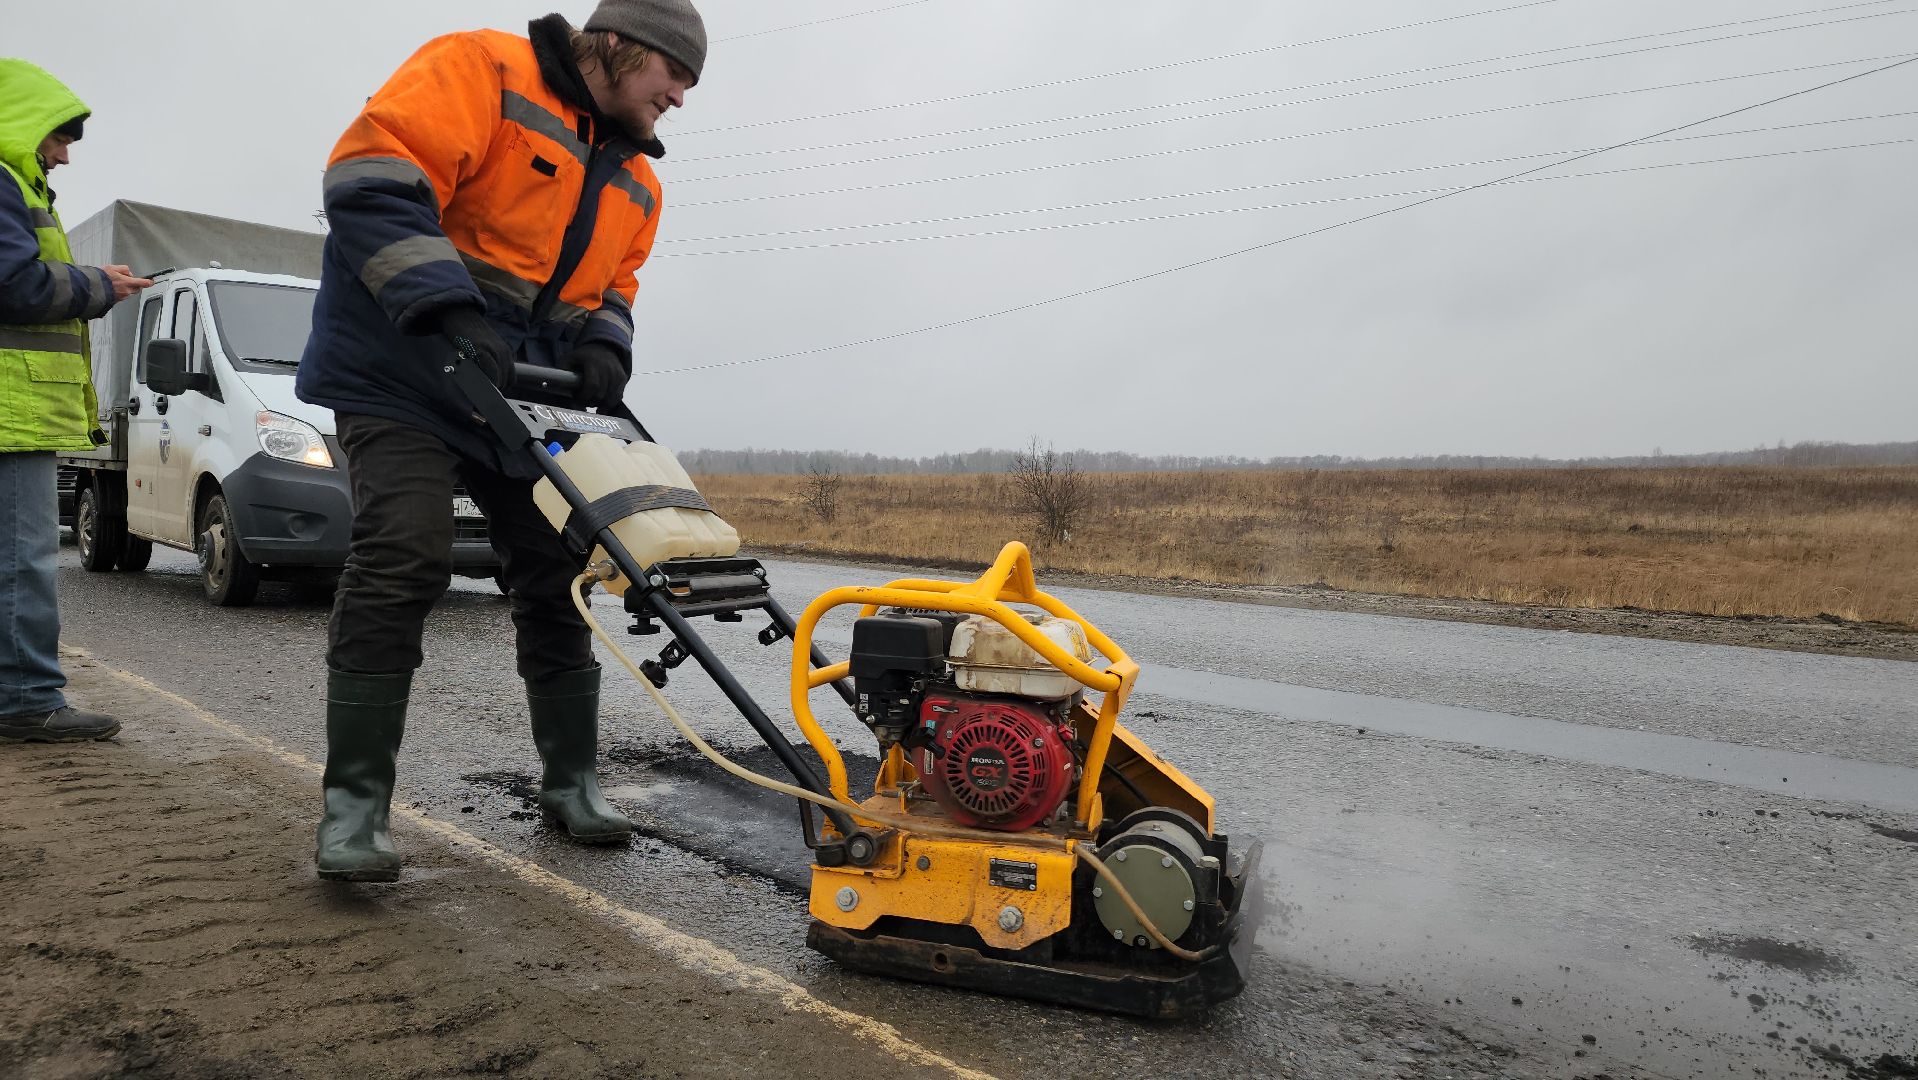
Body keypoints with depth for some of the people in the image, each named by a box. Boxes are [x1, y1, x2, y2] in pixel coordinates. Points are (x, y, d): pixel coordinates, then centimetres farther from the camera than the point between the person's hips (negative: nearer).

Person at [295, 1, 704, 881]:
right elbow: (373, 177, -20)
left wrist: (602, 345, -4)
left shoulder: (635, 178, 16)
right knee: (400, 564, -17)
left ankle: (571, 778, 17)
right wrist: (450, 310, -30)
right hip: (405, 371, -7)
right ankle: (354, 802, -7)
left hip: (526, 394, 7)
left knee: (557, 577, 5)